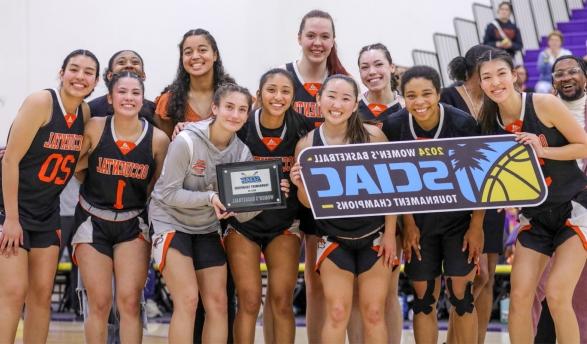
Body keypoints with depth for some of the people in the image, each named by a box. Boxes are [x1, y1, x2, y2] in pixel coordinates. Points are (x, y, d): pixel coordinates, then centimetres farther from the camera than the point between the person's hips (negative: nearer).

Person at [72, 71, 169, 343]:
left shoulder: (158, 139, -7)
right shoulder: (94, 128, -9)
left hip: (133, 225, 0)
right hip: (93, 221, 0)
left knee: (129, 302, -5)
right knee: (99, 304, 1)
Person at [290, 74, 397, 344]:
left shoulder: (373, 136, -10)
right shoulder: (306, 145, -7)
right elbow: (309, 202, 1)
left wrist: (390, 234, -5)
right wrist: (300, 185, -20)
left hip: (374, 236, 0)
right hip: (334, 239, 0)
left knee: (374, 314, 4)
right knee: (337, 313, -4)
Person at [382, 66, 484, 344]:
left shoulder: (463, 123, -18)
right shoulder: (393, 126, -13)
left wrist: (477, 226, -9)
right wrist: (408, 224, -3)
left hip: (459, 217, -2)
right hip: (419, 221, 2)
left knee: (461, 295, -3)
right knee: (423, 298, 4)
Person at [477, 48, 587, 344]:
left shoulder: (545, 104, -15)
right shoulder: (489, 122, -2)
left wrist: (543, 150, -23)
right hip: (534, 216, 5)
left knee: (557, 295, -15)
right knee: (519, 296, -4)